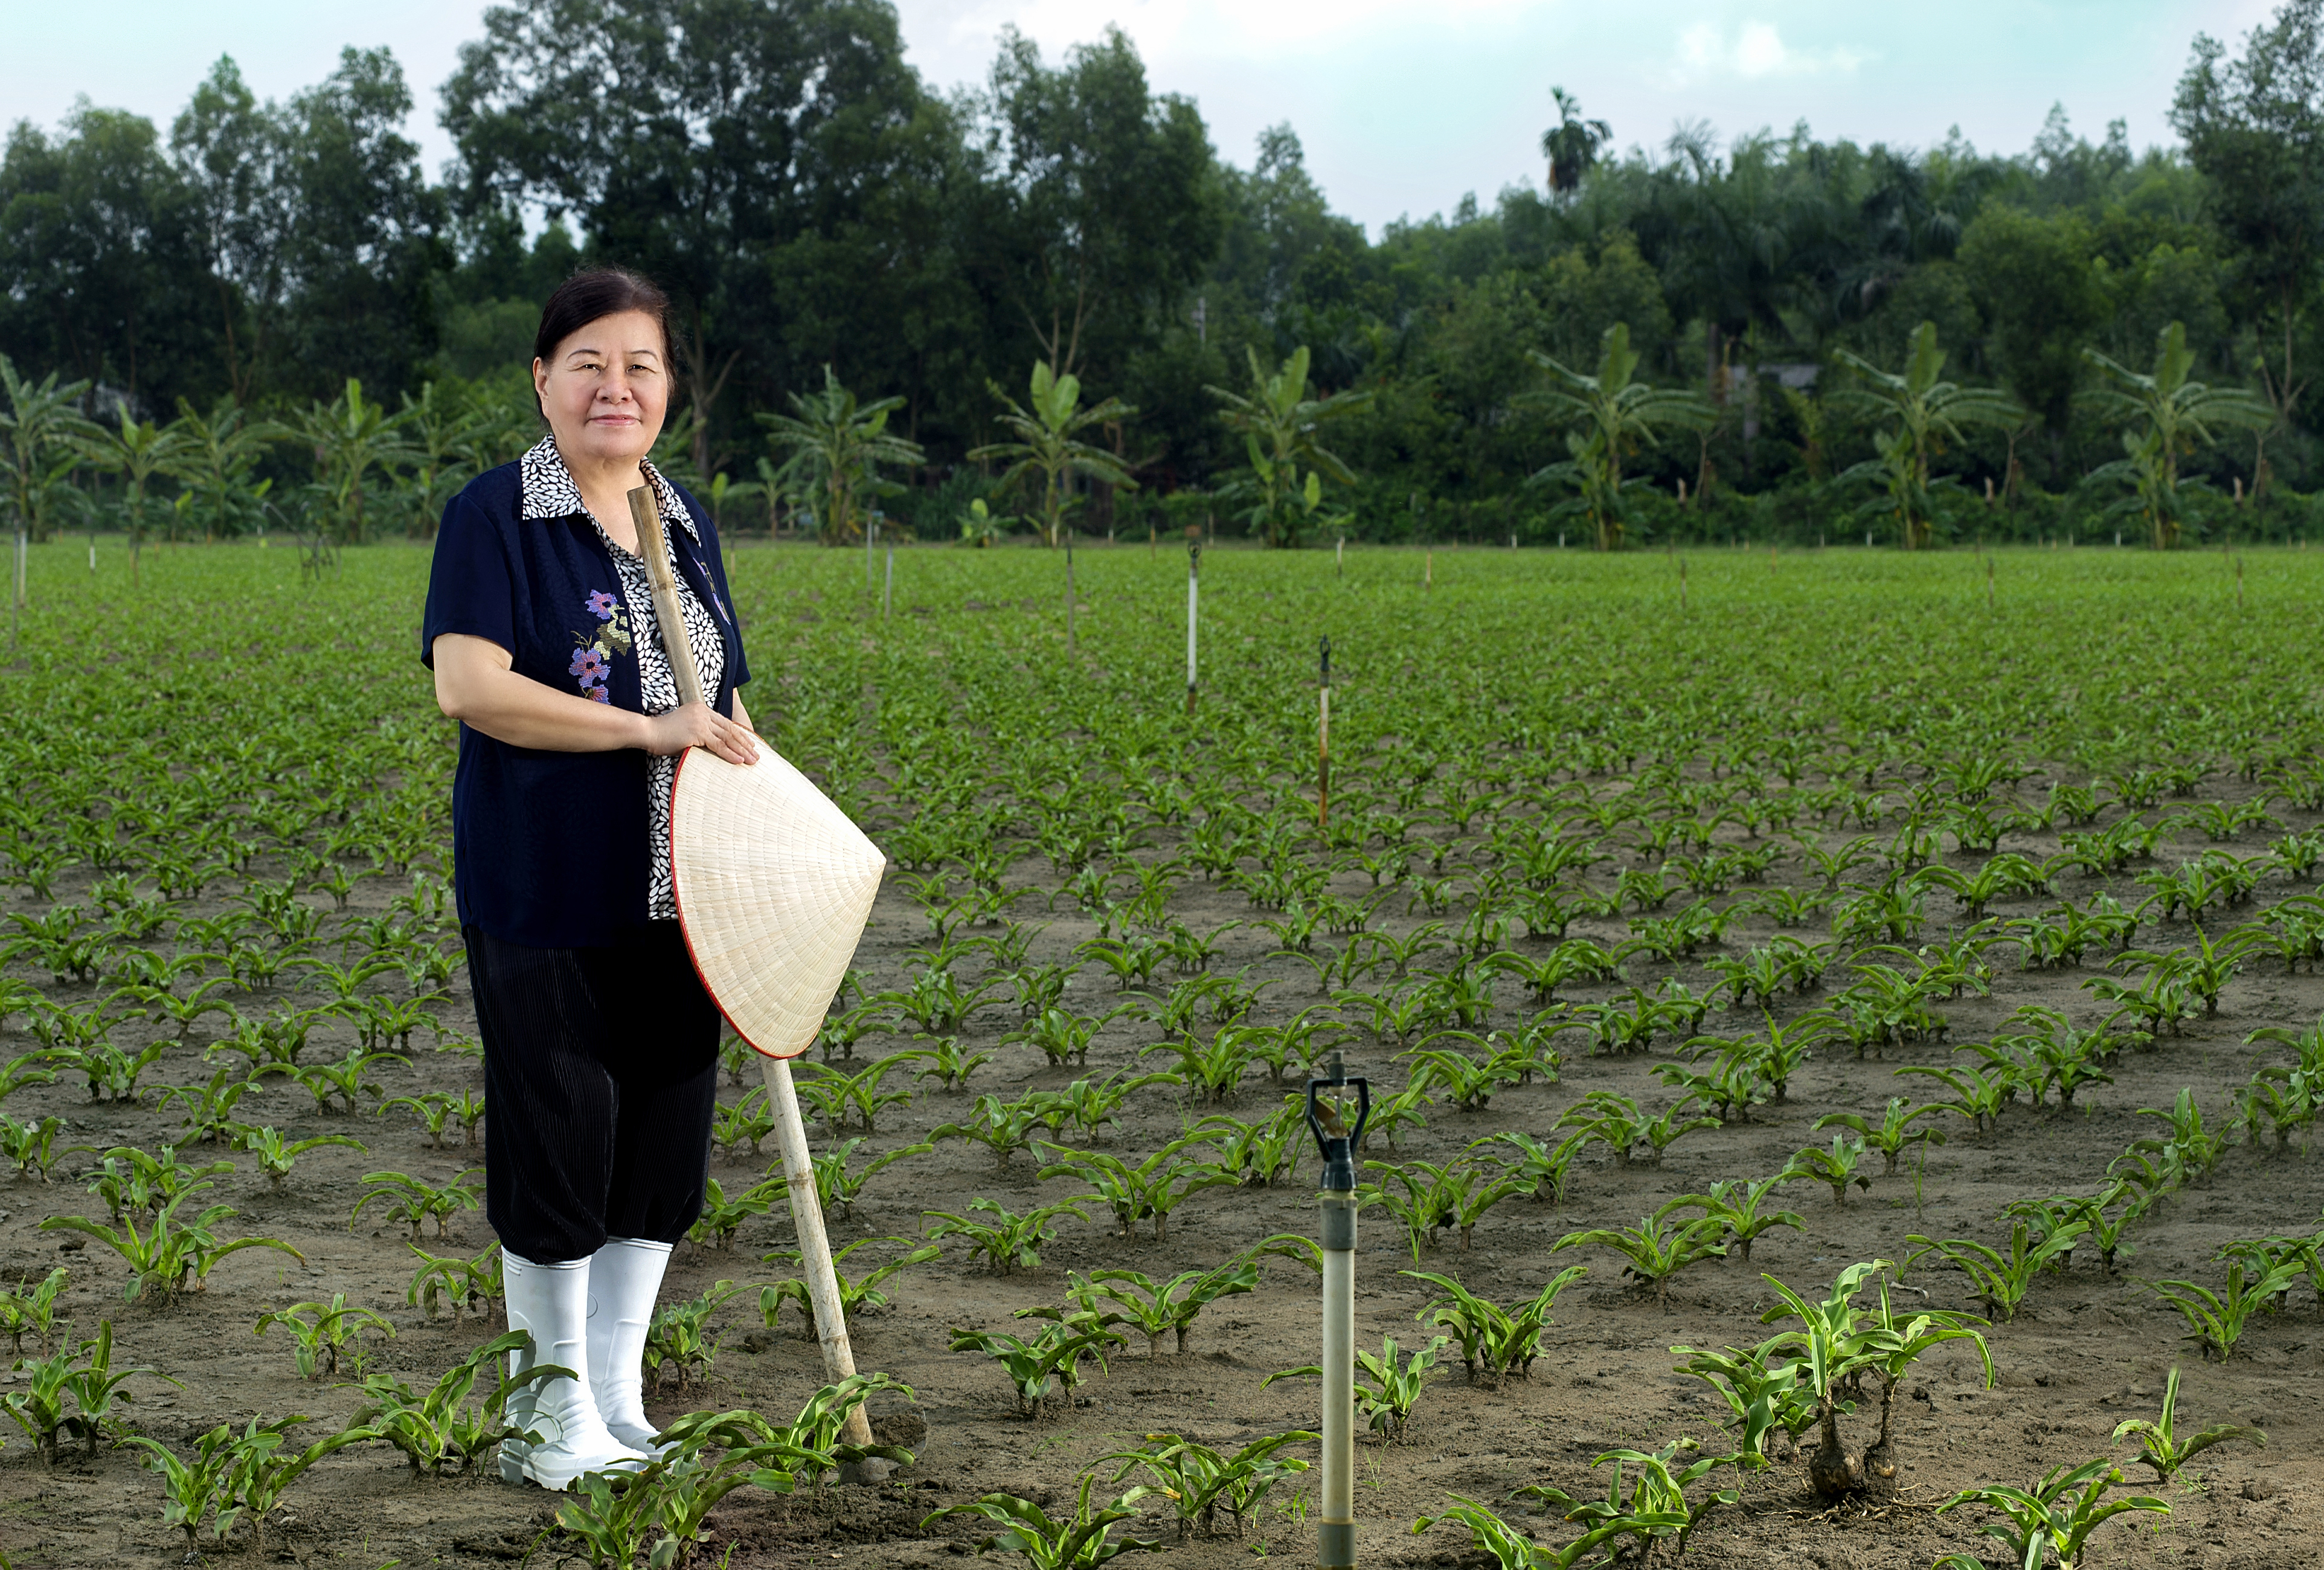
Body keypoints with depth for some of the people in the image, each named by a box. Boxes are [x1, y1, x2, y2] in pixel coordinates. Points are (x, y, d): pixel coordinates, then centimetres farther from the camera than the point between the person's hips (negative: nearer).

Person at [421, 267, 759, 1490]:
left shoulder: (686, 524, 12)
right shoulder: (495, 517, -8)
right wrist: (647, 730, -22)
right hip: (547, 894, -6)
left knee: (663, 1133, 11)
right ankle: (555, 1401, 18)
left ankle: (617, 1394, 25)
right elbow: (468, 686, -20)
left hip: (672, 896, 6)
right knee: (560, 1135, 1)